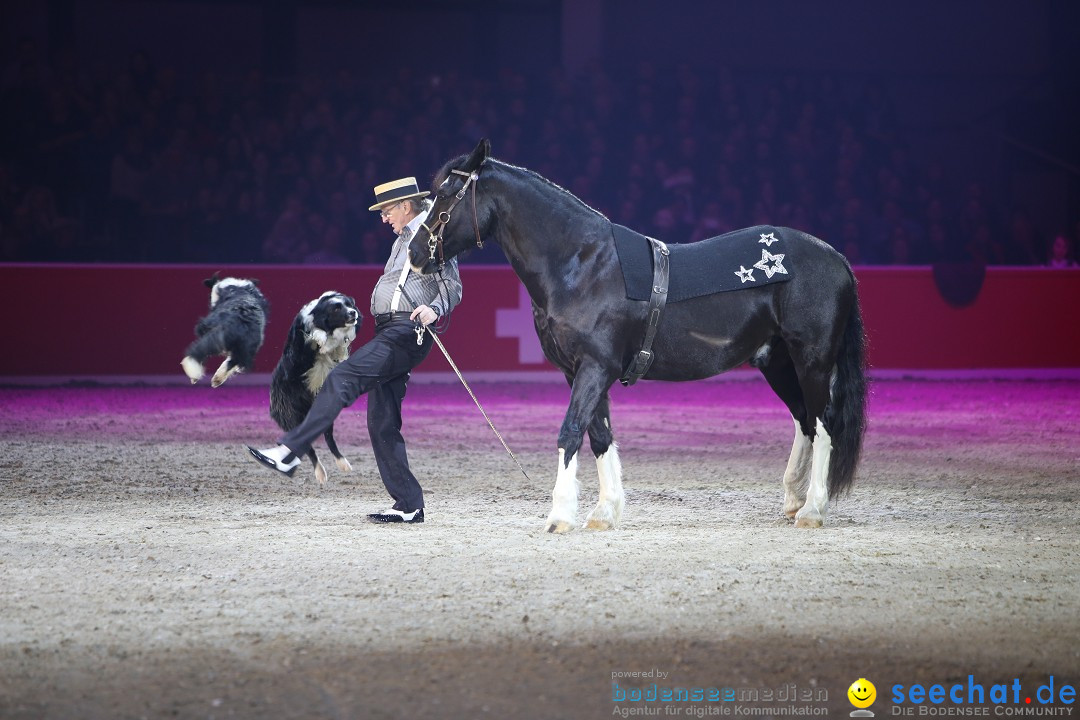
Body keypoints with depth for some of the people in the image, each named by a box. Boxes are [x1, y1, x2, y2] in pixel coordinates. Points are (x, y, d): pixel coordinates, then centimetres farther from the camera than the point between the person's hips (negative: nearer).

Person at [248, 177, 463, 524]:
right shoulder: (403, 240, 25)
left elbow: (452, 287, -13)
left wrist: (434, 310, -31)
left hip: (407, 333, -10)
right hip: (389, 332, 10)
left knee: (341, 379, -22)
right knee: (382, 422, 4)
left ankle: (290, 451, -29)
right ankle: (409, 506, 3)